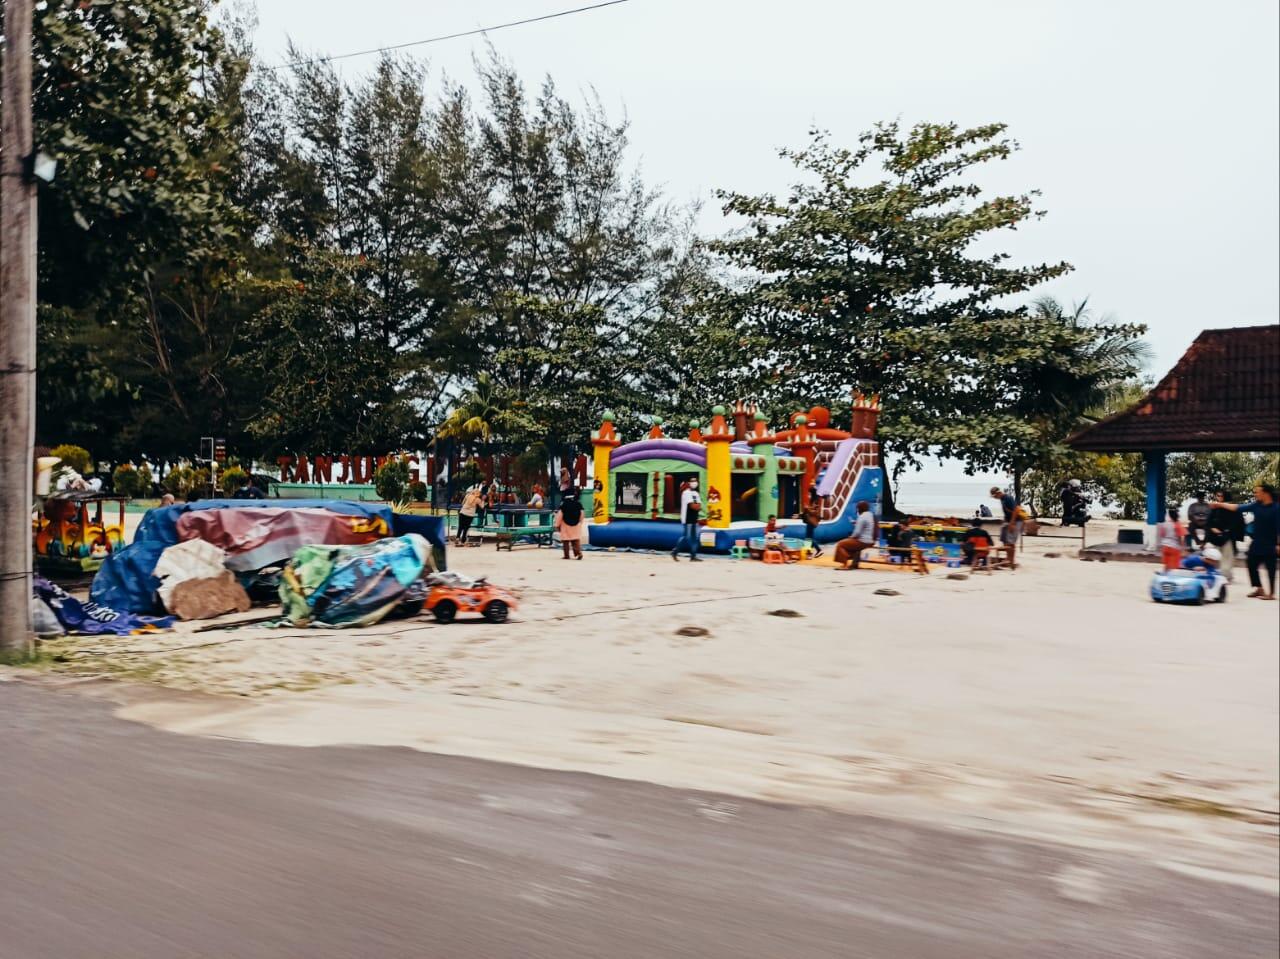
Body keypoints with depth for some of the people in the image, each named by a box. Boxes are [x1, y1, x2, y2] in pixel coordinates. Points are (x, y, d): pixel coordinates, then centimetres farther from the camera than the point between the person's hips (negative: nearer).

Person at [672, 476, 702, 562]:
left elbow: (699, 506, 9)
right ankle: (675, 552, 3)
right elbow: (692, 506, -19)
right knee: (686, 537, -8)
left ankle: (693, 556, 9)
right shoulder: (687, 493, -10)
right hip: (687, 519, -9)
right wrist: (698, 506, -2)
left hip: (694, 519, 9)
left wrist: (697, 506, -11)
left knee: (694, 538, 6)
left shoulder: (696, 493, 17)